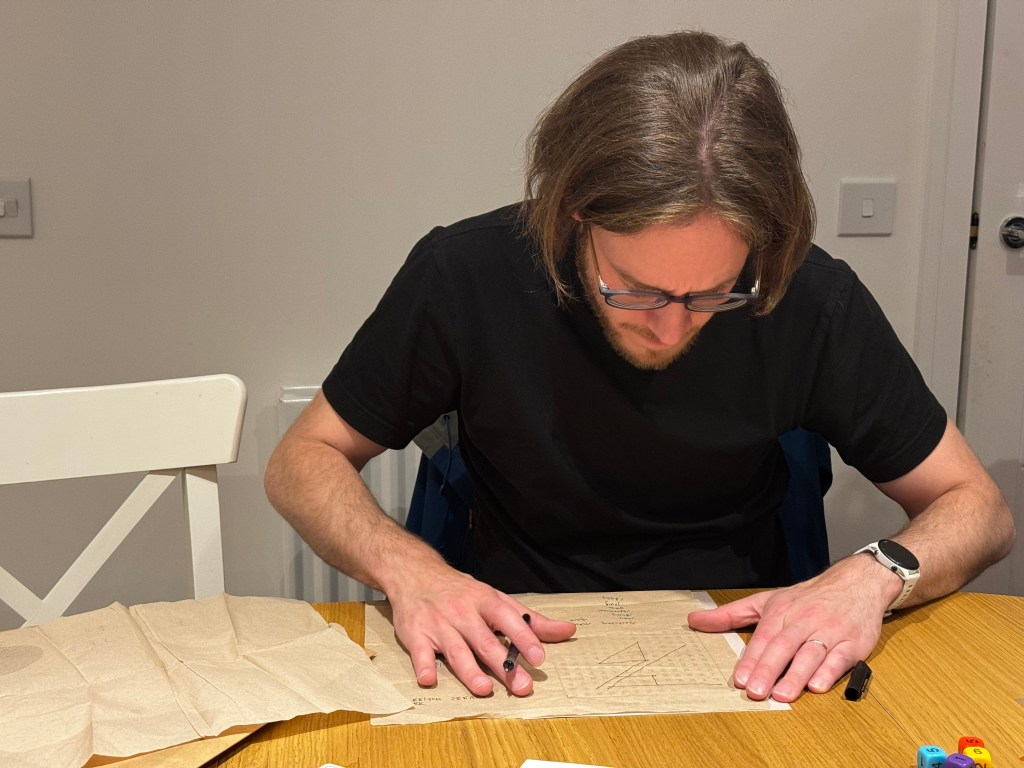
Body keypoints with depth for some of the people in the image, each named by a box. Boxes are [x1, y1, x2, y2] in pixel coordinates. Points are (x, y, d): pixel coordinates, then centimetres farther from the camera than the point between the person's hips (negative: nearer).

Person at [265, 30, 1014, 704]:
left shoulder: (812, 300, -14)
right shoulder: (466, 277, -16)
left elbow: (979, 508, -2)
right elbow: (304, 460, -5)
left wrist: (874, 576, -22)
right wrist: (409, 568, -23)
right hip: (522, 665, 0)